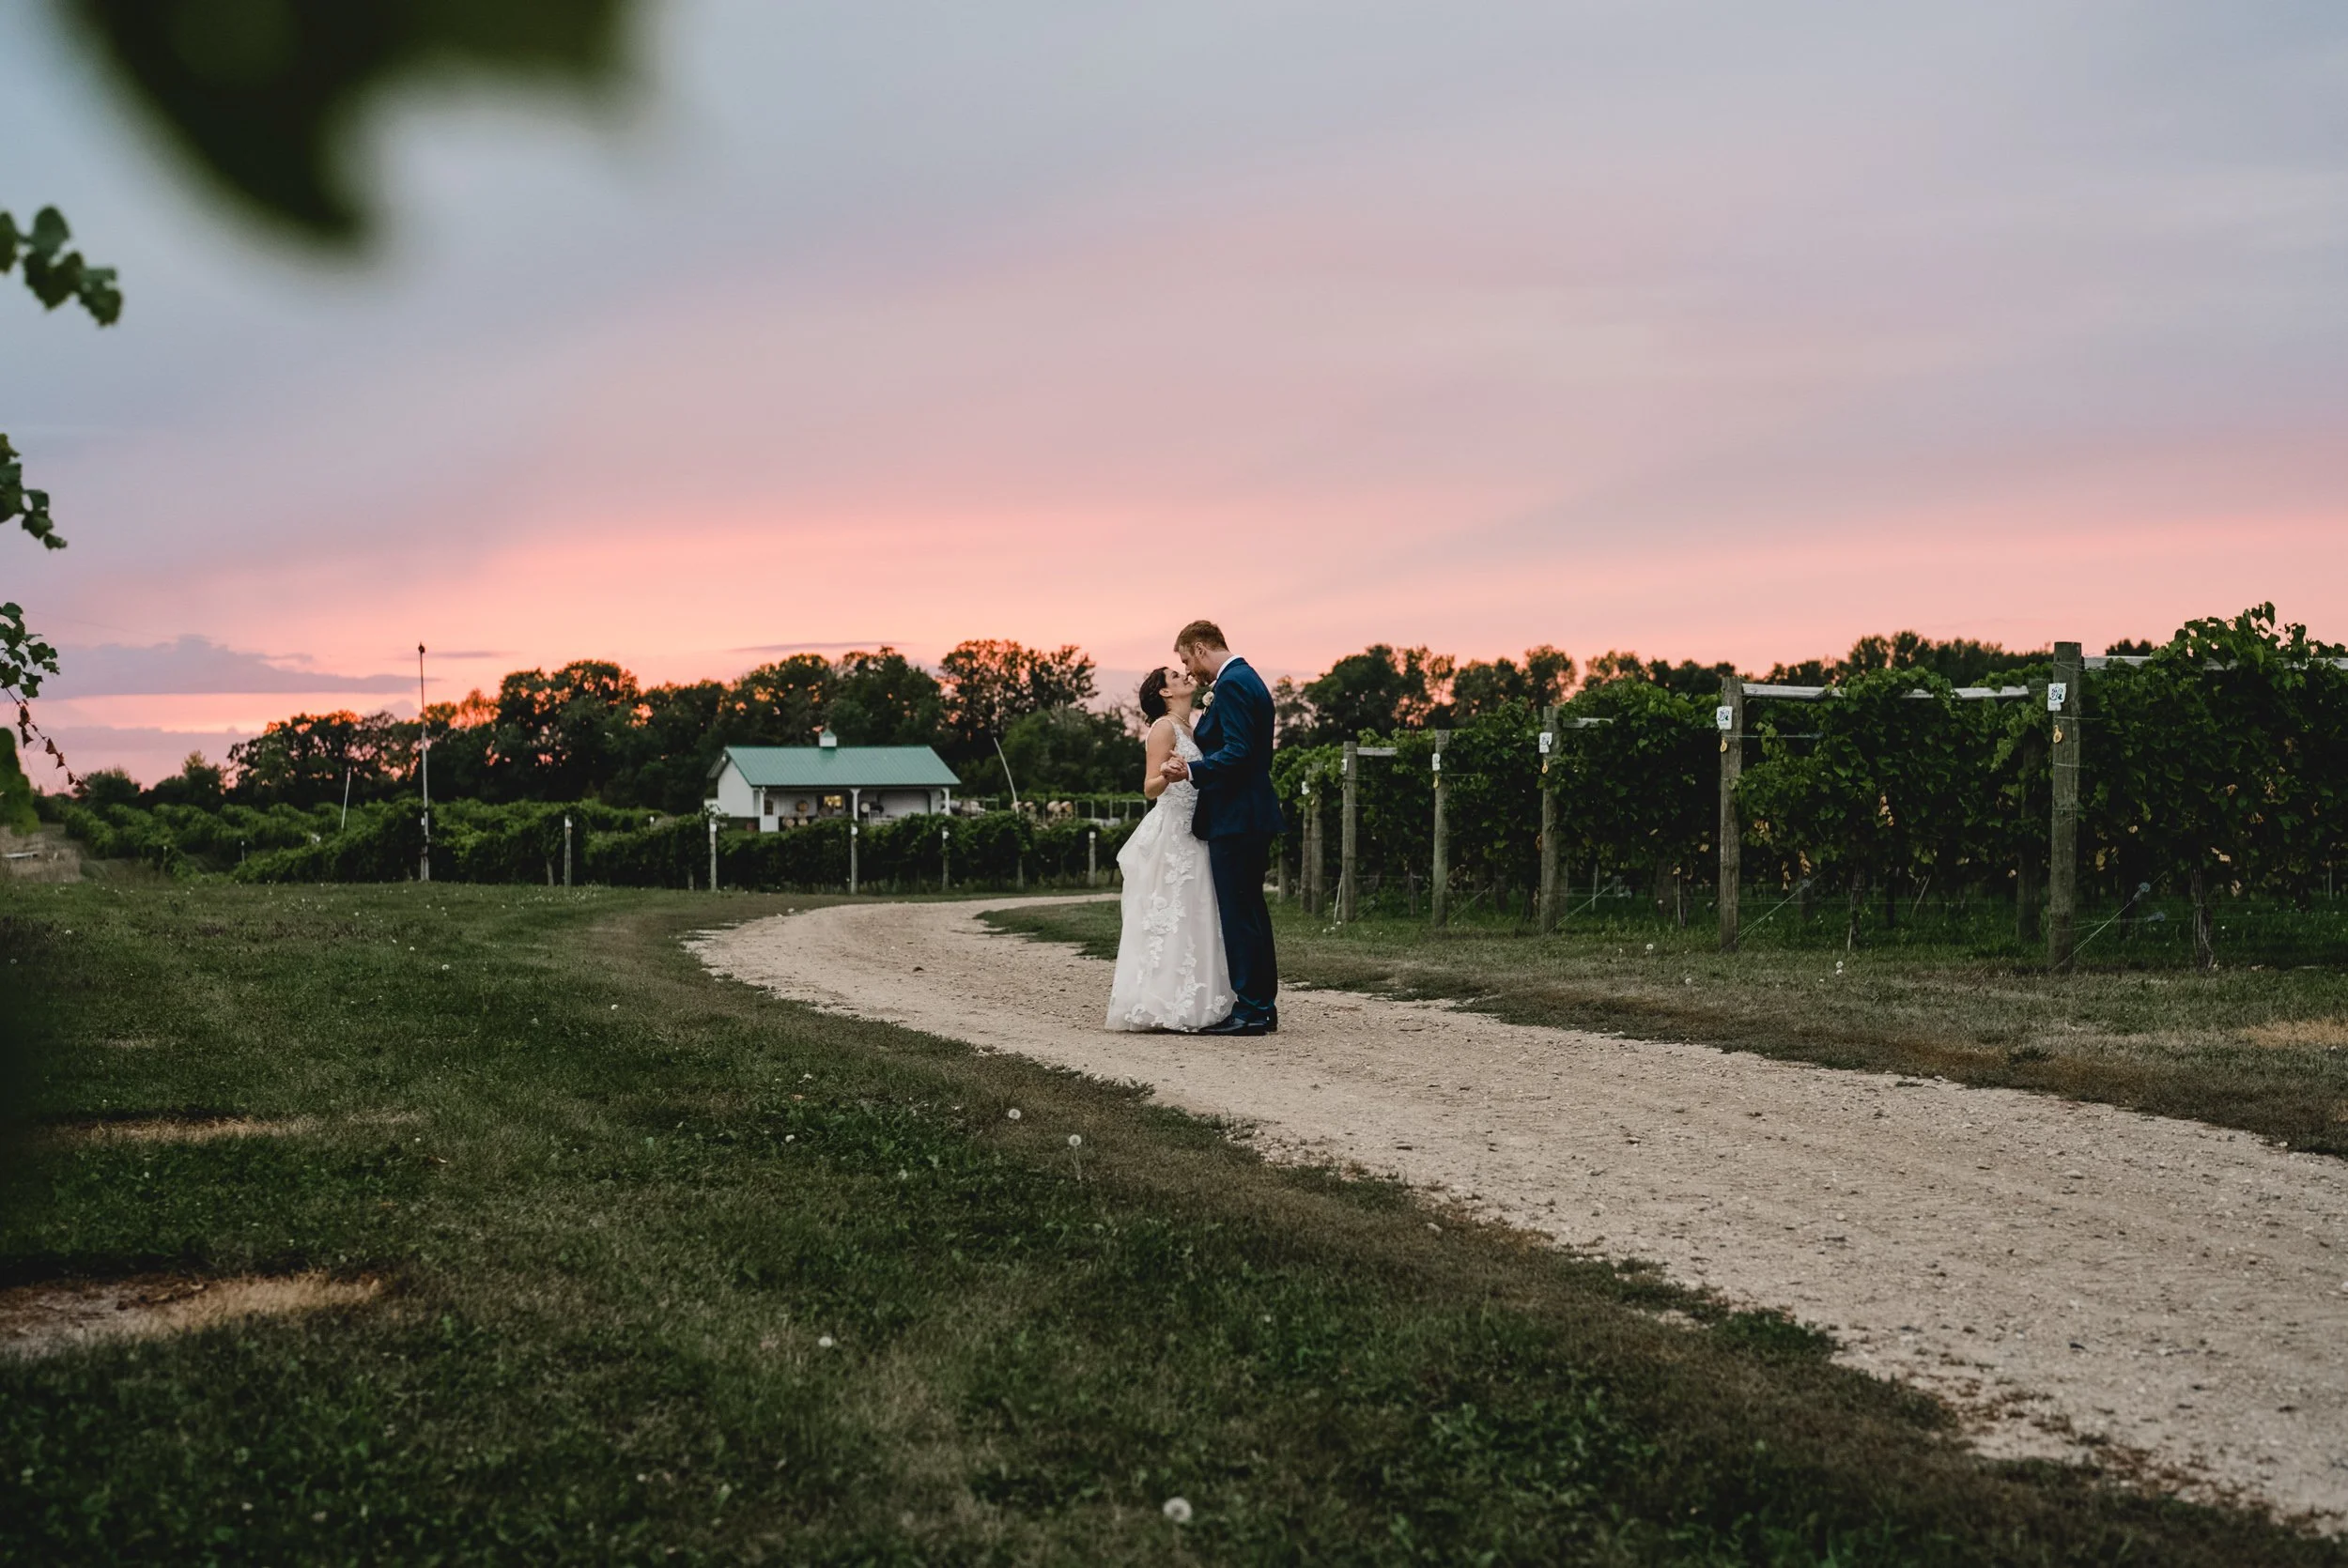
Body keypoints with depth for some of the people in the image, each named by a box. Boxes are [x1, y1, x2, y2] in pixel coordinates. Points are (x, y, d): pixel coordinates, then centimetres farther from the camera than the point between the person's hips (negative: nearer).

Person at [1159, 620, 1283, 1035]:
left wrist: (1191, 771, -24)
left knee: (1238, 912, -7)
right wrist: (1211, 713, 12)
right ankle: (1262, 1005, 19)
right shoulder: (1248, 679, 18)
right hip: (1253, 815, 11)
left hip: (1235, 819, -11)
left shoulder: (1231, 685, -14)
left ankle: (1250, 1009, -5)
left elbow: (1238, 752, -23)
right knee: (1251, 911, 14)